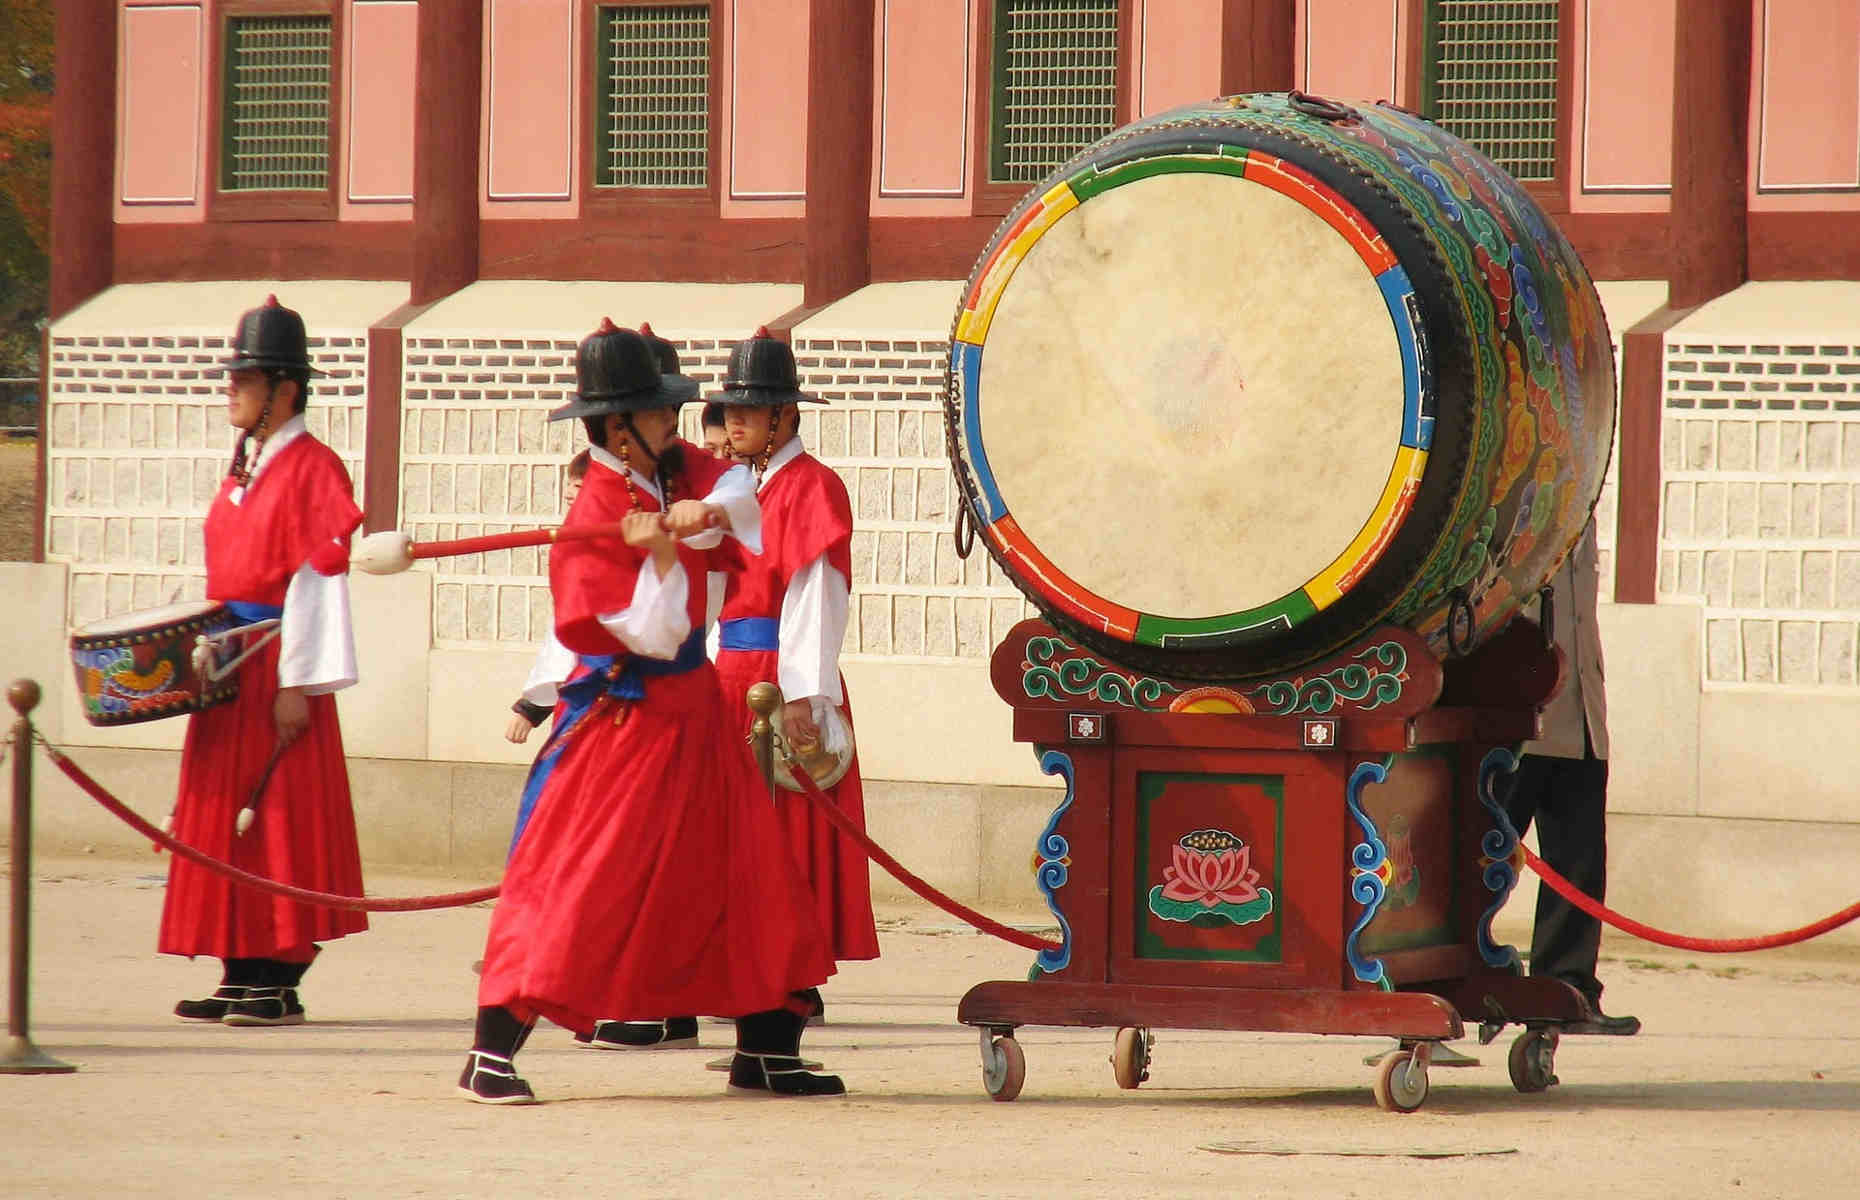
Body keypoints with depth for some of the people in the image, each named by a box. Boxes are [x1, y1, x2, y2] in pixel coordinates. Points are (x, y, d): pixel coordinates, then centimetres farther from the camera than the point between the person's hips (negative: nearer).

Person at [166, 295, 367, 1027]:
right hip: (227, 663, 9)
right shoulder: (245, 468, 16)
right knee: (227, 814, 8)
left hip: (278, 664, -9)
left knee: (283, 816, -6)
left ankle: (282, 985, -3)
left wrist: (298, 682, -19)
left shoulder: (311, 469, -10)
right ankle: (242, 977, 13)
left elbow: (317, 577, -15)